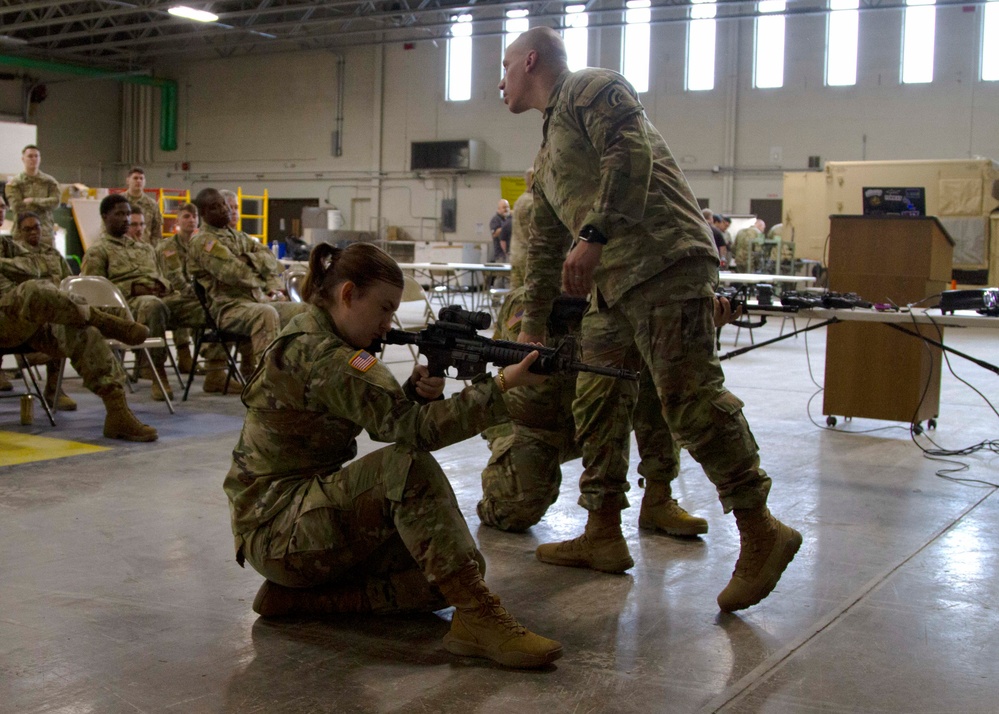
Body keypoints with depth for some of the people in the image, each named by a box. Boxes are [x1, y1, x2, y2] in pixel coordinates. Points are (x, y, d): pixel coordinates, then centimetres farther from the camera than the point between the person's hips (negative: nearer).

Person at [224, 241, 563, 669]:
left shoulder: (312, 337, 9)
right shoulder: (319, 356, -21)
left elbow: (390, 419, 4)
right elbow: (415, 429, -26)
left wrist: (418, 391, -17)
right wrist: (502, 384, -26)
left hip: (309, 512, 10)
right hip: (275, 527, -10)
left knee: (449, 574, -3)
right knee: (407, 466, -31)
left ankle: (300, 597, -1)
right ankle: (478, 621, -31)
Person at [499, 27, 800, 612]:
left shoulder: (591, 88, 3)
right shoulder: (547, 158, 30)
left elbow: (630, 155, -15)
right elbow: (544, 247, 35)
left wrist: (593, 236, -23)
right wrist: (532, 326, 36)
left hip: (666, 263, -10)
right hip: (613, 284, 10)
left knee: (691, 398, -14)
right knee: (598, 404, 8)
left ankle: (761, 535, -7)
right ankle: (604, 536, 15)